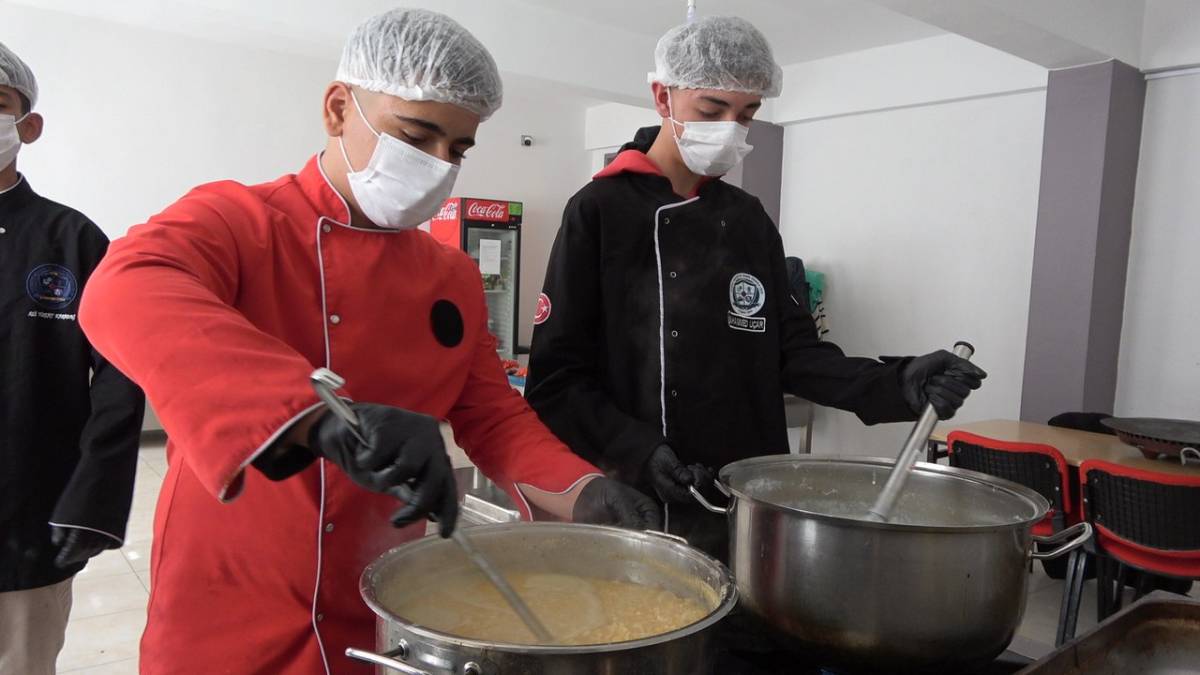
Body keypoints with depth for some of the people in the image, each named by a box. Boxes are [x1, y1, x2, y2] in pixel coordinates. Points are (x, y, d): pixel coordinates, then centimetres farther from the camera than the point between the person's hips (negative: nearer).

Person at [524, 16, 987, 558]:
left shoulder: (751, 221, 9)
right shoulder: (599, 211, -6)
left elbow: (790, 350, 7)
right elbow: (555, 376, -8)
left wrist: (893, 385, -8)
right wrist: (638, 452, -19)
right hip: (636, 500, -4)